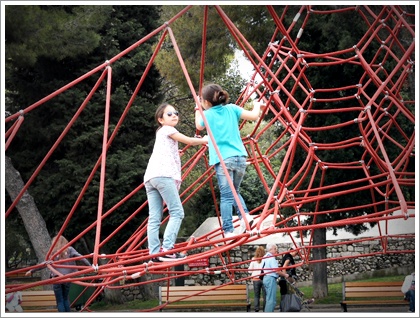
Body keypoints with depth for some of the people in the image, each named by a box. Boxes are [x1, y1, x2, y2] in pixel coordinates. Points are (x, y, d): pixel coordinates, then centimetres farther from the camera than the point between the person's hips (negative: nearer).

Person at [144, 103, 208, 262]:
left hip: (150, 177, 9)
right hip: (163, 175, -9)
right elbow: (189, 141, 7)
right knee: (177, 212, -12)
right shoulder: (167, 129, 8)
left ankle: (154, 253, -4)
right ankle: (167, 249, -21)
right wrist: (204, 140, 20)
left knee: (154, 218, 1)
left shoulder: (162, 133, 32)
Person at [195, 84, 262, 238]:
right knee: (234, 191, 20)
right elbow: (254, 116, 5)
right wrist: (257, 105, 25)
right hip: (240, 157, 3)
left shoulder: (207, 114, 5)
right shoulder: (232, 109, 8)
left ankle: (228, 231, -10)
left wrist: (197, 111, 43)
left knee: (226, 196, -3)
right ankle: (245, 215, -2)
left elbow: (199, 126, 26)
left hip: (222, 160, -3)